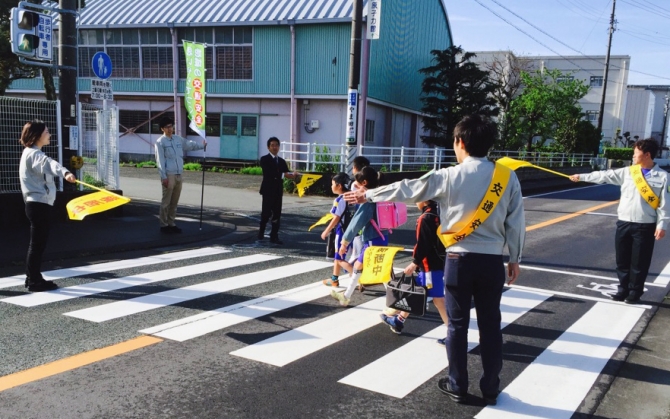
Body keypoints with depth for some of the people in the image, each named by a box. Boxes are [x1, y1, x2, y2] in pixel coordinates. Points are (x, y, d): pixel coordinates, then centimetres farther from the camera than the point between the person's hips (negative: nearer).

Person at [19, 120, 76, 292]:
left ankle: (33, 278, 23)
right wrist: (65, 173, -57)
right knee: (38, 243, -5)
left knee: (37, 243, 15)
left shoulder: (33, 153, 17)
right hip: (39, 204, -10)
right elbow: (49, 163, -39)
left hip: (38, 204, 10)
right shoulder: (34, 154, -17)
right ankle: (34, 282, 0)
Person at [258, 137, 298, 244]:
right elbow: (269, 173, -18)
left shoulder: (282, 161, 15)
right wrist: (283, 175, -22)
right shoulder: (264, 159, -3)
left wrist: (292, 174, -19)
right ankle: (261, 232, 16)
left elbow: (287, 174, 4)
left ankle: (274, 236, 8)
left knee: (277, 214, 3)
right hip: (268, 190, -5)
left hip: (278, 191, 5)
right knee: (266, 212, -6)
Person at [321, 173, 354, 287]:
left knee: (341, 259, 0)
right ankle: (334, 279, 33)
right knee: (338, 256, 21)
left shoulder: (340, 199, -18)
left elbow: (336, 219, -17)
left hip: (343, 231, -9)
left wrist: (326, 231, -8)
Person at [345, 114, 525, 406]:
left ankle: (457, 386, 21)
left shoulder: (450, 177, -7)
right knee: (490, 325, 11)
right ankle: (490, 389, 22)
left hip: (459, 259, -2)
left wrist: (368, 195, 10)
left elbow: (406, 190, -1)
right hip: (492, 260, 2)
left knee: (457, 324, 10)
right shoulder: (508, 177, -1)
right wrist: (515, 258, 14)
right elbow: (516, 222, 2)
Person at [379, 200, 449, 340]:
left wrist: (414, 263, -9)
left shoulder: (425, 218, -19)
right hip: (438, 262, 10)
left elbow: (422, 244, -20)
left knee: (438, 298, -2)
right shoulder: (437, 215, 8)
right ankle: (398, 321, 32)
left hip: (431, 265, -10)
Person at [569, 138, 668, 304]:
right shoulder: (627, 172, 4)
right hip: (624, 223, 3)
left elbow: (664, 203, -4)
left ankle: (635, 292, 19)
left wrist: (662, 224, -9)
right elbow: (605, 176, 6)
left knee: (639, 262, 4)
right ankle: (623, 289, 24)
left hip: (645, 226, -3)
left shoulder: (662, 176, -4)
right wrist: (582, 177, 4)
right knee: (622, 260, 10)